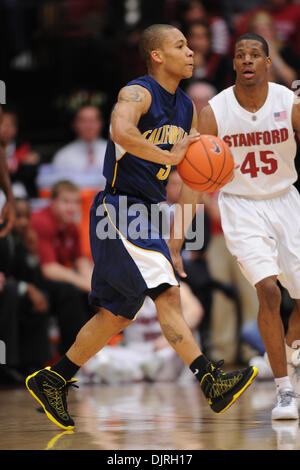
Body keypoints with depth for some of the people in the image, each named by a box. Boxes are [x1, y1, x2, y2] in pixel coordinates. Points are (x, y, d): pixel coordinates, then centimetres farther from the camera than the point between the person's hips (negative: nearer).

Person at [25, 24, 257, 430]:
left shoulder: (186, 107, 14)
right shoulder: (138, 93, -12)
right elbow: (122, 131, -35)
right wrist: (169, 156, -31)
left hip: (145, 214, 10)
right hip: (119, 209, -10)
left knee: (116, 315, 13)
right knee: (167, 293, -20)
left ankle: (51, 381, 24)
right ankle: (212, 383, -29)